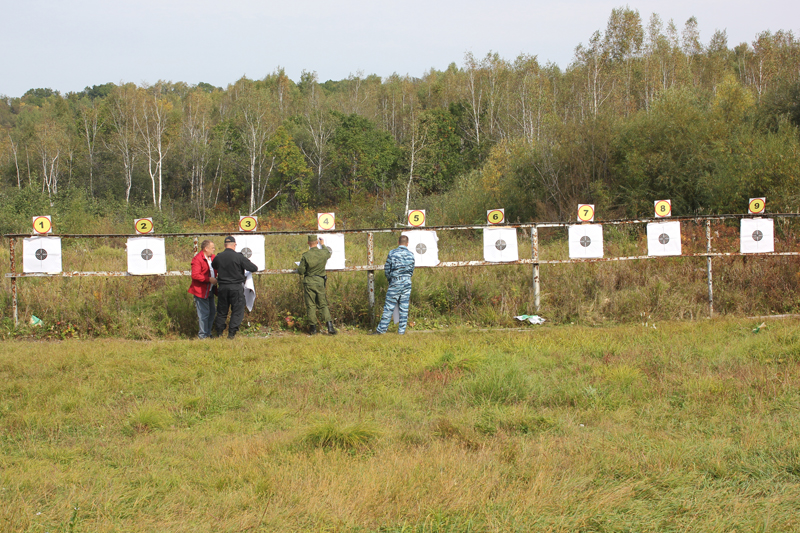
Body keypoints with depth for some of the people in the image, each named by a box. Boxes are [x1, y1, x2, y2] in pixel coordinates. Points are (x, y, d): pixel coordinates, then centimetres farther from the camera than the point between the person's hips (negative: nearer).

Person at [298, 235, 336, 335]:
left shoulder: (306, 256, -13)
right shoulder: (323, 253, -4)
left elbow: (300, 271, -8)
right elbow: (328, 253, 23)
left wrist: (299, 267, 15)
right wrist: (323, 245, 38)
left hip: (309, 283, -3)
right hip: (320, 282, 3)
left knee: (311, 306, 5)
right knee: (323, 305, 9)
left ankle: (313, 328, 8)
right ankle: (329, 325, -4)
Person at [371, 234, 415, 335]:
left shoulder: (392, 253, -7)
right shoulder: (411, 255, 2)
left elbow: (387, 269, -2)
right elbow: (411, 270, 10)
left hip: (395, 282, -3)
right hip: (407, 282, 3)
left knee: (389, 307, -2)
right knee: (404, 307, 6)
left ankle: (381, 329, 0)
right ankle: (402, 330, 7)